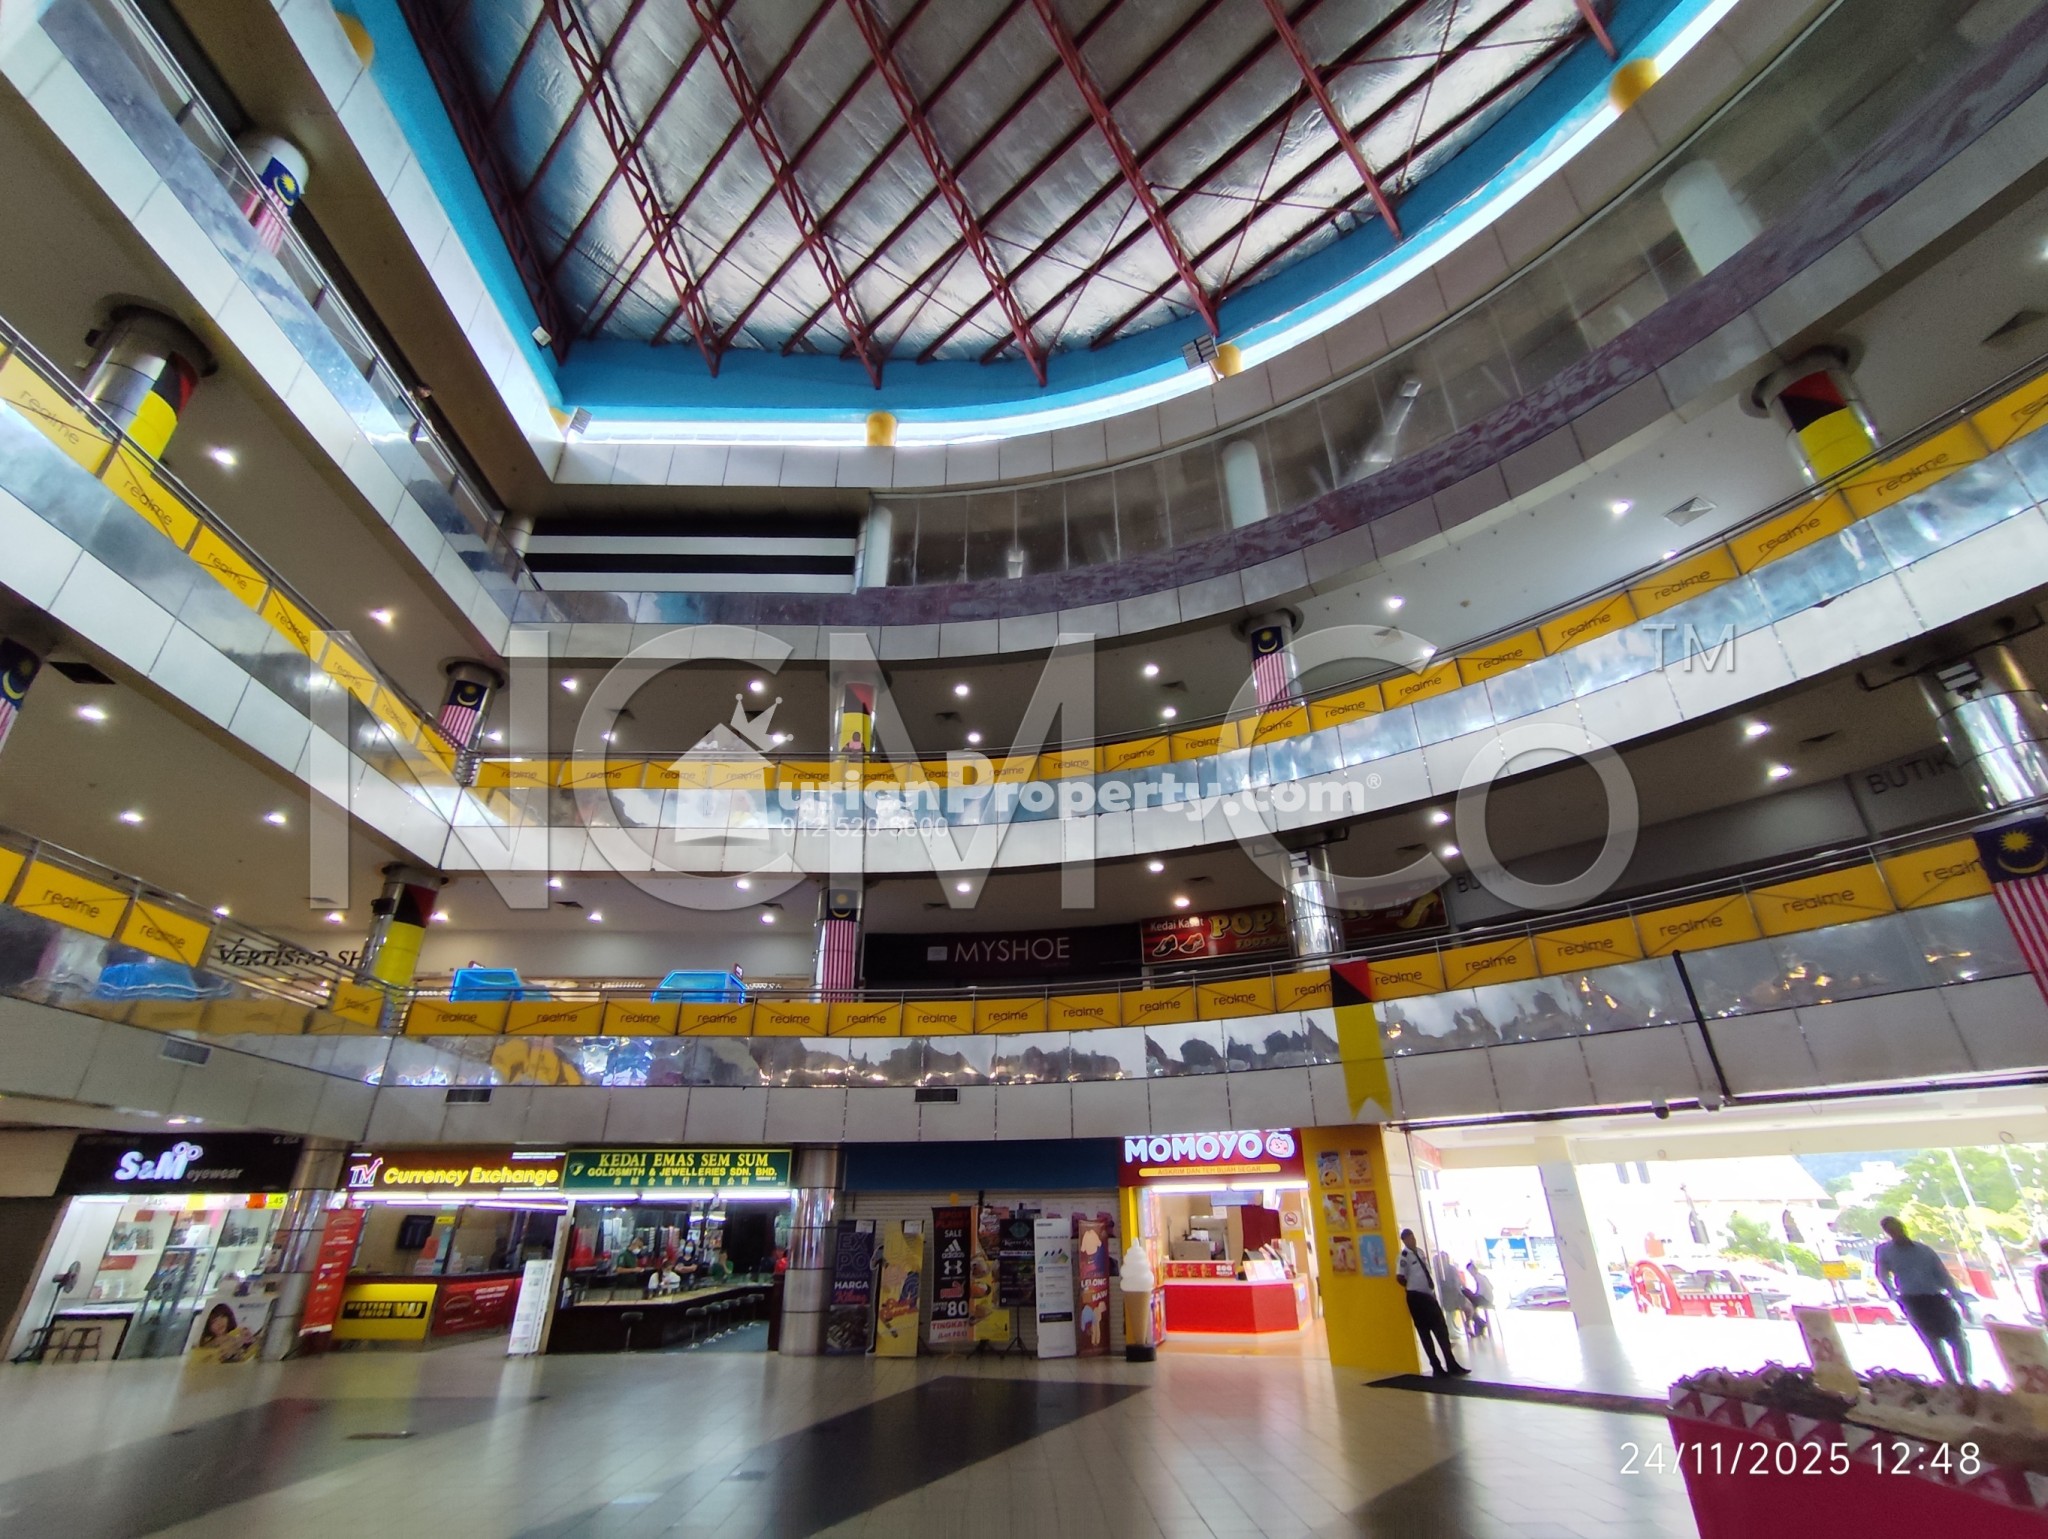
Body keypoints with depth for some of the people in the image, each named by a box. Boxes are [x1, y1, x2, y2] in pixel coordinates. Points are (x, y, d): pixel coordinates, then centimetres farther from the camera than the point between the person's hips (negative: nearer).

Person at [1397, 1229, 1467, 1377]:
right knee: (1425, 1333, 3)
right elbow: (1400, 1278, -18)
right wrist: (1412, 1287, -5)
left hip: (1429, 1295, 7)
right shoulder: (1404, 1256, -15)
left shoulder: (1420, 1253, 10)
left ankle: (1452, 1364, 17)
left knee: (1442, 1330, 9)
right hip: (1416, 1297, -7)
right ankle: (1437, 1367, 13)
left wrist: (1432, 1289, 10)